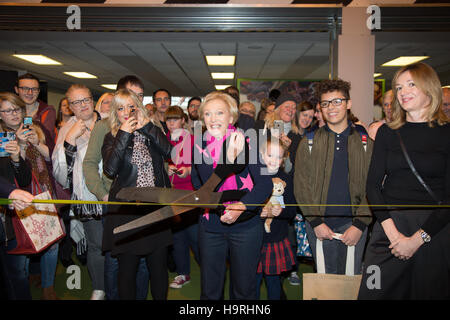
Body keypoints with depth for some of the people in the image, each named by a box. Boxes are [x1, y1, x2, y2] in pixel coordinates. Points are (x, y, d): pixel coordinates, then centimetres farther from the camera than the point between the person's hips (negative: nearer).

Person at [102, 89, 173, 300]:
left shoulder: (152, 132, 9)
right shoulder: (112, 138, 3)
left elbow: (168, 152, -11)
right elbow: (110, 169, -15)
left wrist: (147, 126, -14)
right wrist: (124, 134, -16)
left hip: (156, 209, 2)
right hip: (126, 211, -1)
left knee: (159, 266, 10)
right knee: (127, 268, 8)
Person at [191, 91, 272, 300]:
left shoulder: (245, 142, -7)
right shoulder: (199, 145, 1)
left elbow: (265, 183, -9)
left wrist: (241, 206, -24)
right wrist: (229, 157, -21)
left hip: (245, 226, -2)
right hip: (210, 226, 2)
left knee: (244, 290, 12)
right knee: (209, 290, 13)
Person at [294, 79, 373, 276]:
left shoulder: (365, 141, 4)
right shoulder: (309, 142, 4)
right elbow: (301, 186, -1)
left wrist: (360, 224, -8)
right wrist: (316, 222, -9)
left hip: (353, 224, 0)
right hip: (319, 226, 0)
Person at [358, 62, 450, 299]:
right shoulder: (387, 132, 7)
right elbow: (373, 184, 1)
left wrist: (418, 238, -12)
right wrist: (392, 231, -9)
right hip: (389, 225, 2)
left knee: (428, 292, 10)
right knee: (376, 291, 5)